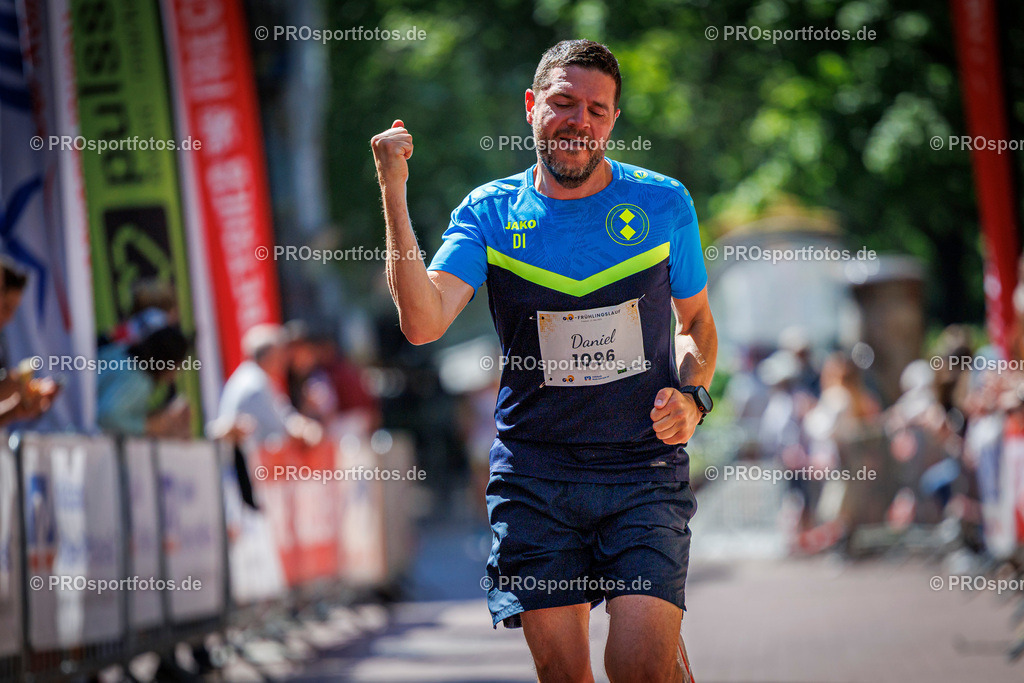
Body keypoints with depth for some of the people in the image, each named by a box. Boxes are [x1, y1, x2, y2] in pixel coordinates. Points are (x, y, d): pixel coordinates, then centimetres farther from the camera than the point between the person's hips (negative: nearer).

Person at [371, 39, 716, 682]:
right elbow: (423, 321, -13)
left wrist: (690, 396, -4)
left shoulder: (662, 203, 3)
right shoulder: (490, 213, 2)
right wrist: (394, 195, -19)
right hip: (534, 470, 1)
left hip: (644, 467, -1)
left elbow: (697, 322, 17)